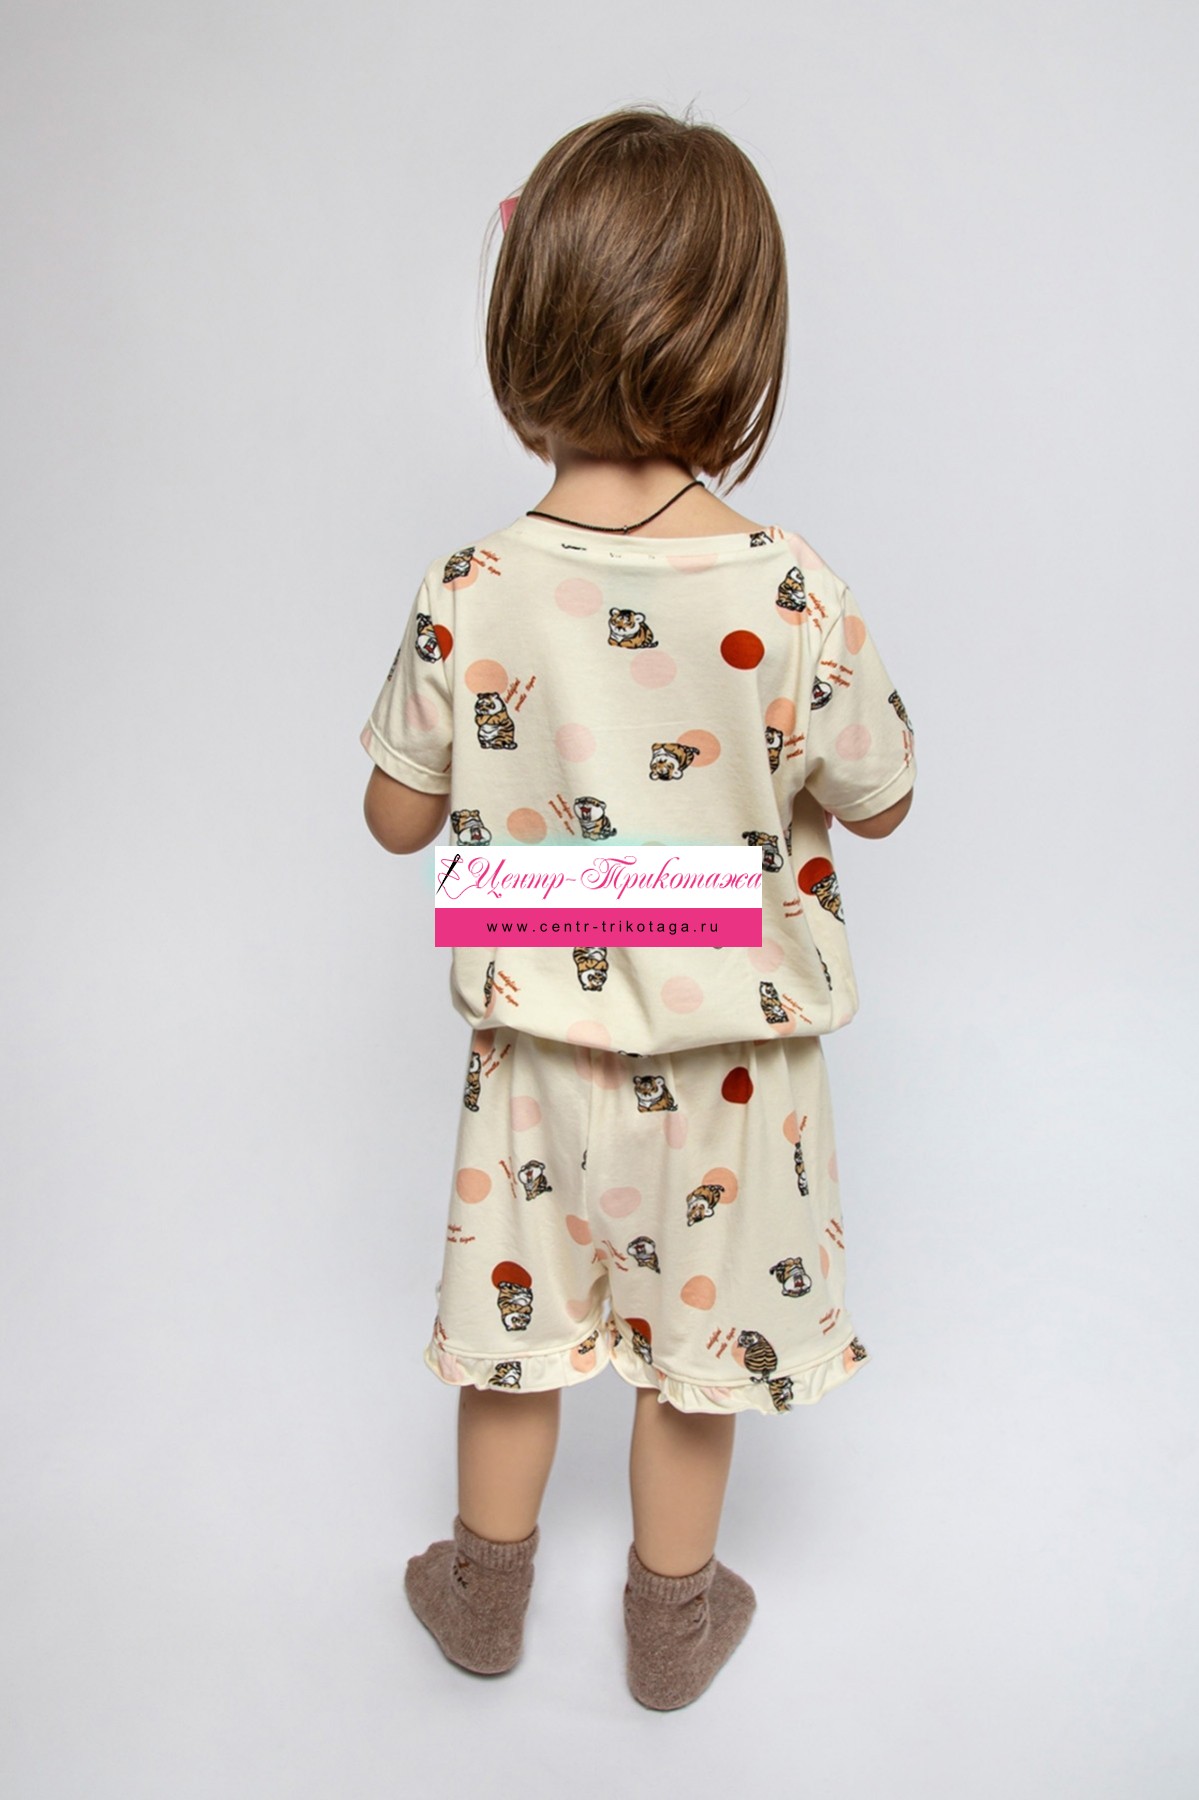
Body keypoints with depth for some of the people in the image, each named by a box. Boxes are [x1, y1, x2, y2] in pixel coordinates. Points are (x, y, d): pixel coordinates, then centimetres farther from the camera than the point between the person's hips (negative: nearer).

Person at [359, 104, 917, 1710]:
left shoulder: (471, 591, -16)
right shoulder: (793, 595, -21)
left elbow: (399, 817, -6)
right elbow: (876, 804, -7)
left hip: (535, 1032, 2)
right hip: (724, 1054, -1)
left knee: (514, 1323, 22)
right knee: (694, 1345, 20)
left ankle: (485, 1594, 46)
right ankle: (673, 1624, 42)